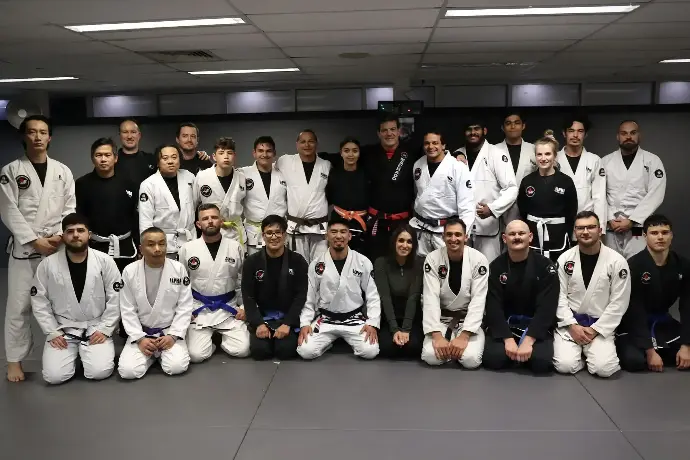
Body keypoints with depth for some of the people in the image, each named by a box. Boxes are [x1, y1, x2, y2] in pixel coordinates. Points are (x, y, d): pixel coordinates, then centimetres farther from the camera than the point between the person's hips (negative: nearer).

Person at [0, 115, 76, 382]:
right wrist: (35, 241, -13)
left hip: (57, 246, 2)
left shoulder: (62, 171, 8)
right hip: (24, 247, -2)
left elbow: (70, 208, 4)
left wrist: (60, 236, -10)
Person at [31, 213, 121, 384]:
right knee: (54, 376, -16)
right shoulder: (47, 264, -5)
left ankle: (85, 353, 16)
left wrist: (104, 330, -10)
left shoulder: (105, 262, -7)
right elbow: (39, 302, 0)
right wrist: (52, 333, -6)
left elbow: (115, 299, -5)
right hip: (62, 330, 1)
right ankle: (75, 353, 17)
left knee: (99, 372, -20)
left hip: (96, 329, -1)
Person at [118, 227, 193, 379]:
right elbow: (127, 310, -4)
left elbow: (185, 307, -5)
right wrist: (139, 338, -14)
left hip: (169, 331, 0)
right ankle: (152, 354, 12)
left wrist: (173, 335, -14)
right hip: (141, 332, 0)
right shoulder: (129, 271, -8)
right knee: (128, 371, -20)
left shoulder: (178, 269, -8)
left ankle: (160, 353, 11)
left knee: (177, 367, -23)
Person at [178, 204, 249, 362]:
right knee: (196, 354, -17)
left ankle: (221, 337, 19)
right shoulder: (187, 249, -3)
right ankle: (210, 339, 18)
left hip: (229, 309, 1)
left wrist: (245, 307, 0)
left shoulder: (235, 247, -1)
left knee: (242, 350, -13)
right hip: (199, 309, -1)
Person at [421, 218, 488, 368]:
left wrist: (464, 336, -26)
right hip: (442, 318, 1)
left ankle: (458, 341, 8)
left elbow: (478, 300, -16)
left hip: (469, 318, 0)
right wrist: (437, 335, -27)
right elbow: (430, 298, -16)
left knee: (471, 359, -24)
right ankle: (447, 343, 8)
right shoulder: (433, 259, -10)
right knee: (431, 357, -24)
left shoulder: (479, 260, -12)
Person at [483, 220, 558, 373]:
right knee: (493, 359, -24)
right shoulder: (495, 267, -2)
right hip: (504, 324, 1)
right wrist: (508, 339, -21)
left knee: (542, 362, -26)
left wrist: (528, 340, -23)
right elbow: (493, 306, -9)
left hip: (536, 325, 0)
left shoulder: (545, 266, -5)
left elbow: (546, 307, -12)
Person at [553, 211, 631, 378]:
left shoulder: (617, 262, -6)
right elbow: (559, 295, -2)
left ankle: (589, 351, 13)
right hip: (570, 322, 1)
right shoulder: (565, 259, -1)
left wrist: (595, 330, -12)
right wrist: (572, 325, -13)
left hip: (600, 324, -1)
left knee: (603, 368, -21)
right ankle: (580, 350, 14)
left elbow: (619, 303, -6)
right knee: (565, 365, -20)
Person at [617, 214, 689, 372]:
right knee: (634, 361, -29)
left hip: (663, 322, 6)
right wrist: (650, 351, -23)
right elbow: (635, 310, -21)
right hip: (633, 323, -5)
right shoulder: (634, 265, -22)